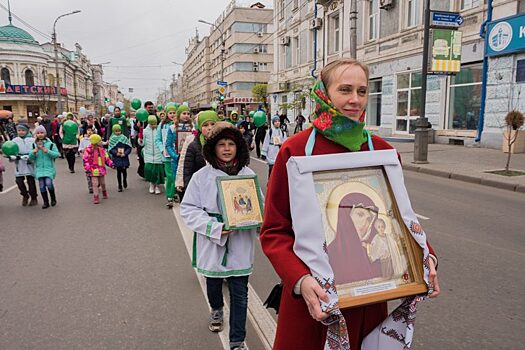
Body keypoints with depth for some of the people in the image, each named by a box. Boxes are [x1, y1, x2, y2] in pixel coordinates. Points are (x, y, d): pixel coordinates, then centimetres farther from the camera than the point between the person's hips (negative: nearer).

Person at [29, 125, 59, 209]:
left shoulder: (50, 144, 0)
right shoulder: (34, 145, 8)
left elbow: (57, 154, -6)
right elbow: (30, 158, 7)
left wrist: (46, 151, -16)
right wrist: (34, 151, -12)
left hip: (49, 168, -3)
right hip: (39, 168, 3)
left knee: (48, 183, -16)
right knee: (42, 185, 2)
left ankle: (53, 198, 9)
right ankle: (46, 202, 16)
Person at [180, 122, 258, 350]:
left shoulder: (248, 175, -5)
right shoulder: (202, 176, -10)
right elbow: (188, 209, -9)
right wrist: (215, 227, -20)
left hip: (240, 246, 0)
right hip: (212, 244, 1)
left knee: (240, 294, 4)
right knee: (213, 283, 25)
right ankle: (216, 309, 58)